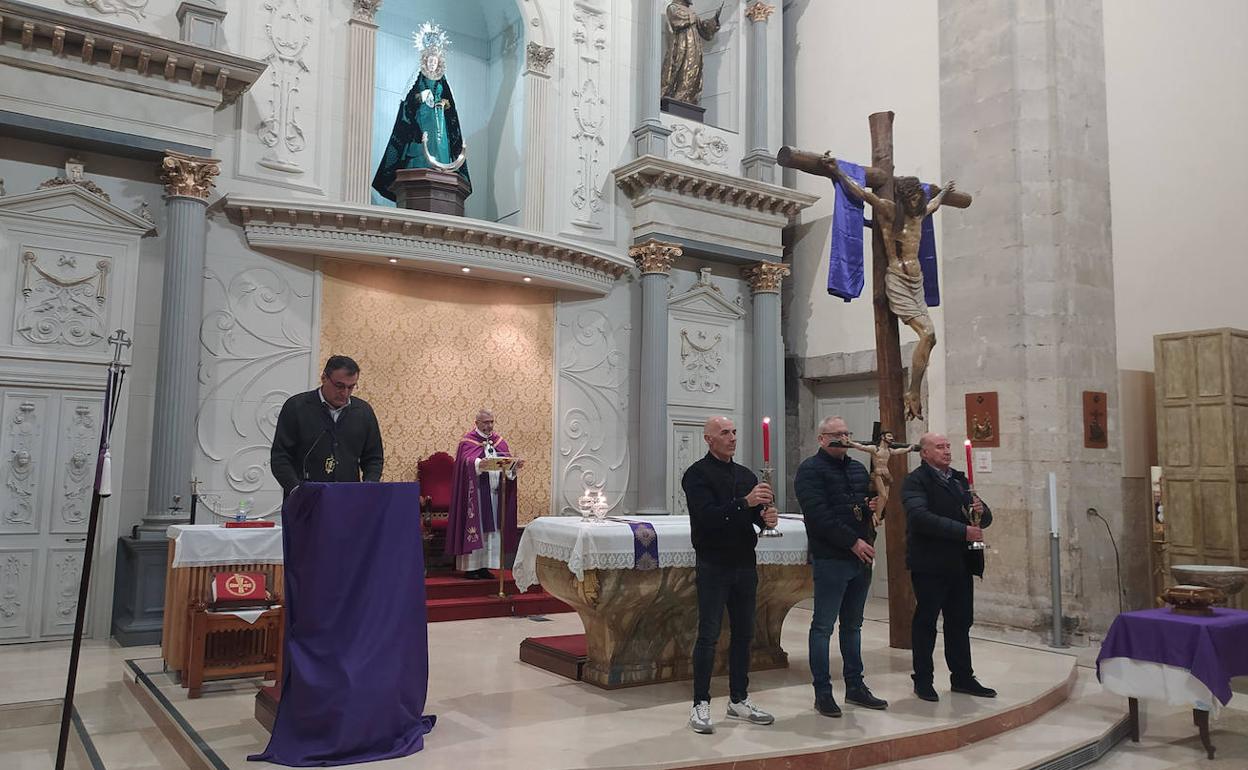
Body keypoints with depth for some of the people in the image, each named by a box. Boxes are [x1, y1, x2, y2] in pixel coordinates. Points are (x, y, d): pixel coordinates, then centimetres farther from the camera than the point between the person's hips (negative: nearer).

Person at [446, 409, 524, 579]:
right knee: (475, 528, -4)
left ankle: (485, 566, 12)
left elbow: (508, 464, 7)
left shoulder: (499, 441, 15)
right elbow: (468, 461, -20)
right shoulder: (468, 441, -2)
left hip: (495, 492, 6)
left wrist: (515, 465, -16)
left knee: (492, 530, 6)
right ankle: (471, 567, 2)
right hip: (476, 493, -5)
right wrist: (480, 463, -40)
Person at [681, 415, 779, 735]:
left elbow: (757, 512, 8)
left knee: (743, 633, 11)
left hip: (744, 563, 6)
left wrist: (767, 517, -15)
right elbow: (707, 515, -20)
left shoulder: (746, 475, 14)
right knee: (708, 635, -3)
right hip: (713, 565, -6)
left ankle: (739, 700, 22)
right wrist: (745, 503, -29)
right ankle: (700, 704, 6)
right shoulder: (697, 474, -7)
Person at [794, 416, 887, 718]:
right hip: (830, 559, -7)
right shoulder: (810, 469, -7)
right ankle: (822, 692, 7)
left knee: (853, 625, 15)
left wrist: (873, 505, -1)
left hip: (861, 557, 7)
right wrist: (853, 542, -18)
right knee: (823, 626, 0)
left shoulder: (857, 468, 16)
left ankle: (855, 687, 24)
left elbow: (871, 500, 24)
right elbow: (819, 515, -17)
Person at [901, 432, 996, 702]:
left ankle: (962, 677, 25)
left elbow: (985, 518, 17)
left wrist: (980, 511, -8)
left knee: (960, 623, 13)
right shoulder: (915, 481, -8)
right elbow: (921, 517, -23)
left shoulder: (960, 480, 16)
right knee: (925, 622, 3)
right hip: (930, 565, -7)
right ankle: (923, 681, 13)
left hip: (961, 565, 7)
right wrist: (963, 531, -24)